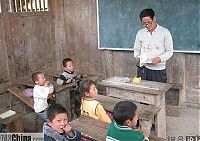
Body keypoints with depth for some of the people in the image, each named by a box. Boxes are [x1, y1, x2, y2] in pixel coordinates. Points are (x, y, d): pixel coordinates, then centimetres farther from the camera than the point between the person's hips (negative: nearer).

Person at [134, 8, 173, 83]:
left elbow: (169, 51, 0)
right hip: (143, 69, 3)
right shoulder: (140, 33, 8)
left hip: (159, 70, -2)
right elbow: (136, 49, 16)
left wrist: (160, 58, -18)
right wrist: (137, 57, -5)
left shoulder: (165, 32, -2)